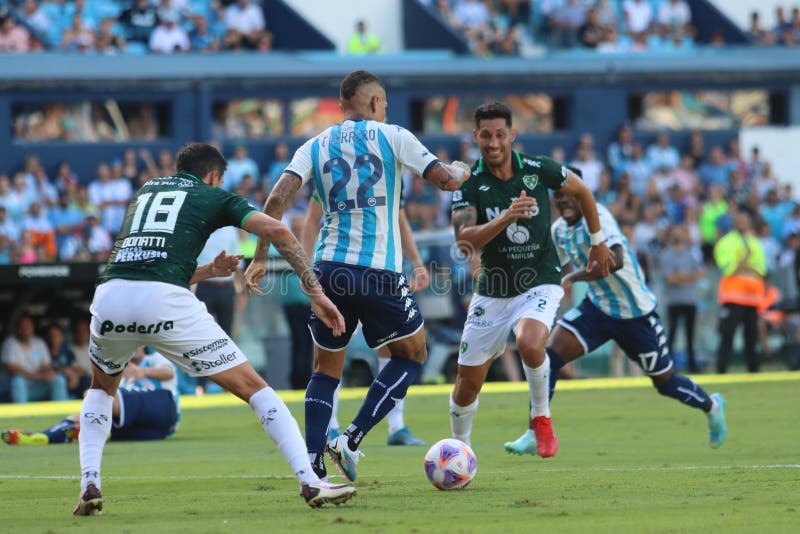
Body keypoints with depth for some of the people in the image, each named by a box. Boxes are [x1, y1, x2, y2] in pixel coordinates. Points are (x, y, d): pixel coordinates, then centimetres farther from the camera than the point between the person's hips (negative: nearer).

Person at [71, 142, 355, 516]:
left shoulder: (147, 191, 33)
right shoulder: (216, 198, 20)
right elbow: (276, 231, 4)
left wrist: (210, 271, 44)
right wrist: (316, 293, 8)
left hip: (109, 294, 4)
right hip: (166, 303, -4)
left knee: (102, 387, 34)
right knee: (253, 387, 7)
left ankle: (89, 485, 14)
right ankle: (311, 483, -3)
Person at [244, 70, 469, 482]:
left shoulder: (316, 146, 10)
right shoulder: (391, 137, 2)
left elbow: (277, 200, -2)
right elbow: (445, 180, 2)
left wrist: (260, 258, 3)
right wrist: (460, 170, 25)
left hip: (329, 269, 3)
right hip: (380, 273, -3)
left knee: (326, 368, 16)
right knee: (412, 355, 17)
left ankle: (312, 463, 2)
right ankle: (351, 440, 4)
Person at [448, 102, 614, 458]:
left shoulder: (538, 170, -8)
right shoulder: (469, 184, -9)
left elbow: (581, 190, 13)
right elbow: (465, 241, -23)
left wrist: (597, 240, 20)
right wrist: (506, 218, -38)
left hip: (539, 284, -2)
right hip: (492, 292, 2)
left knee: (529, 343, -33)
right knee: (469, 380, 4)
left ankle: (541, 416, -7)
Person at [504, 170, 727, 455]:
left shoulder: (597, 217, -23)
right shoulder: (558, 230, 1)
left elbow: (616, 260, -39)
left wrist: (574, 278, -35)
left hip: (636, 312, -6)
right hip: (597, 308, 6)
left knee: (665, 382, 10)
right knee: (551, 354, -17)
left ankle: (712, 406, 41)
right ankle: (534, 435, -16)